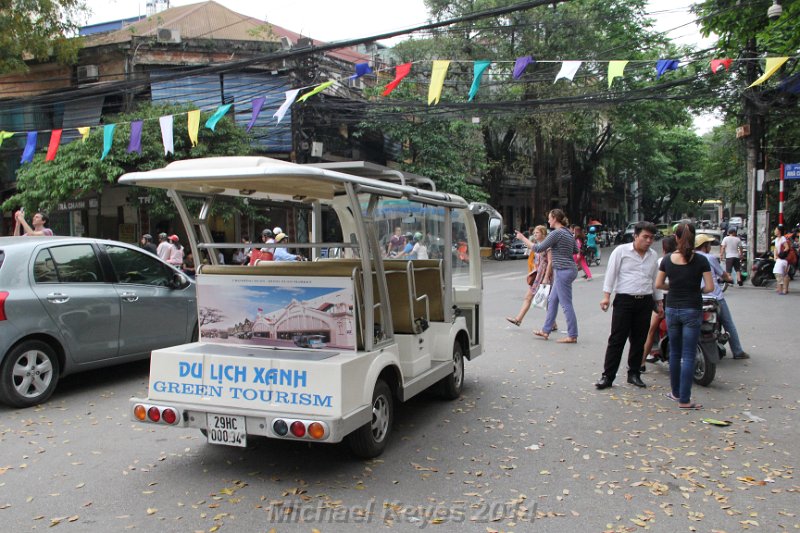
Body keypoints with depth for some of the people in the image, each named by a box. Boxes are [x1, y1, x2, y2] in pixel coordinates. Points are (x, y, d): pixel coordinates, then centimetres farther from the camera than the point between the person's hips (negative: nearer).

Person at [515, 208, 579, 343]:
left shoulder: (556, 233, -15)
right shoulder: (568, 233, 13)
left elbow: (539, 248, -13)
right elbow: (575, 250, 21)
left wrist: (523, 238, -3)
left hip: (563, 271, -10)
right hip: (569, 269, 10)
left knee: (566, 304, -4)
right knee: (552, 300, 16)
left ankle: (572, 336, 1)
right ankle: (546, 330, 23)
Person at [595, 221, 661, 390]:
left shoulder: (653, 255, 13)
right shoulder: (621, 251, -2)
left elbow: (655, 280, 21)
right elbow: (611, 273, -5)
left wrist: (659, 301, 21)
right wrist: (606, 295, -13)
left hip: (645, 302, 5)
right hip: (624, 300, -4)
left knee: (639, 340, 9)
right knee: (617, 339, -4)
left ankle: (634, 374, 22)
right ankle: (607, 376, 0)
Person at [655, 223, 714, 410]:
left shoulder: (667, 259, -2)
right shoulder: (700, 260, -9)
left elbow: (658, 284, 4)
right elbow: (710, 287, -9)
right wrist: (697, 289, 10)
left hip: (672, 309, 3)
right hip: (692, 310, -3)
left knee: (675, 352, 17)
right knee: (688, 356, 0)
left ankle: (676, 392, 27)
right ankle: (684, 400, 0)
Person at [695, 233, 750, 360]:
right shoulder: (710, 258, -6)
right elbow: (723, 275, 6)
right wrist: (729, 278, 27)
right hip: (715, 297, -4)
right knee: (729, 325, 9)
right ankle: (738, 352, 14)